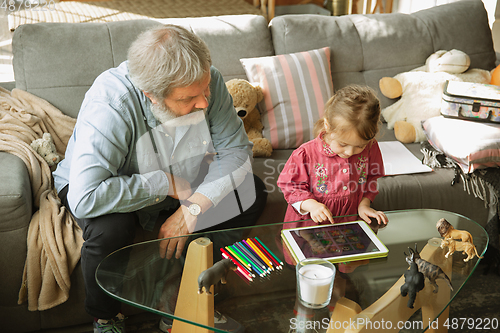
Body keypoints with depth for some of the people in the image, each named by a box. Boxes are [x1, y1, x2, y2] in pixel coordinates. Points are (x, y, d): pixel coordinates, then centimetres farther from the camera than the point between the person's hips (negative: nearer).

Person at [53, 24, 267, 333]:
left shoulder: (206, 80, -23)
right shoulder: (109, 106, -37)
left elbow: (236, 149, -18)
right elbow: (84, 198, -44)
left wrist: (193, 207, -30)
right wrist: (165, 183, -36)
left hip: (179, 179, 5)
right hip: (117, 183, -4)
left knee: (253, 191, -14)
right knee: (109, 227, -37)